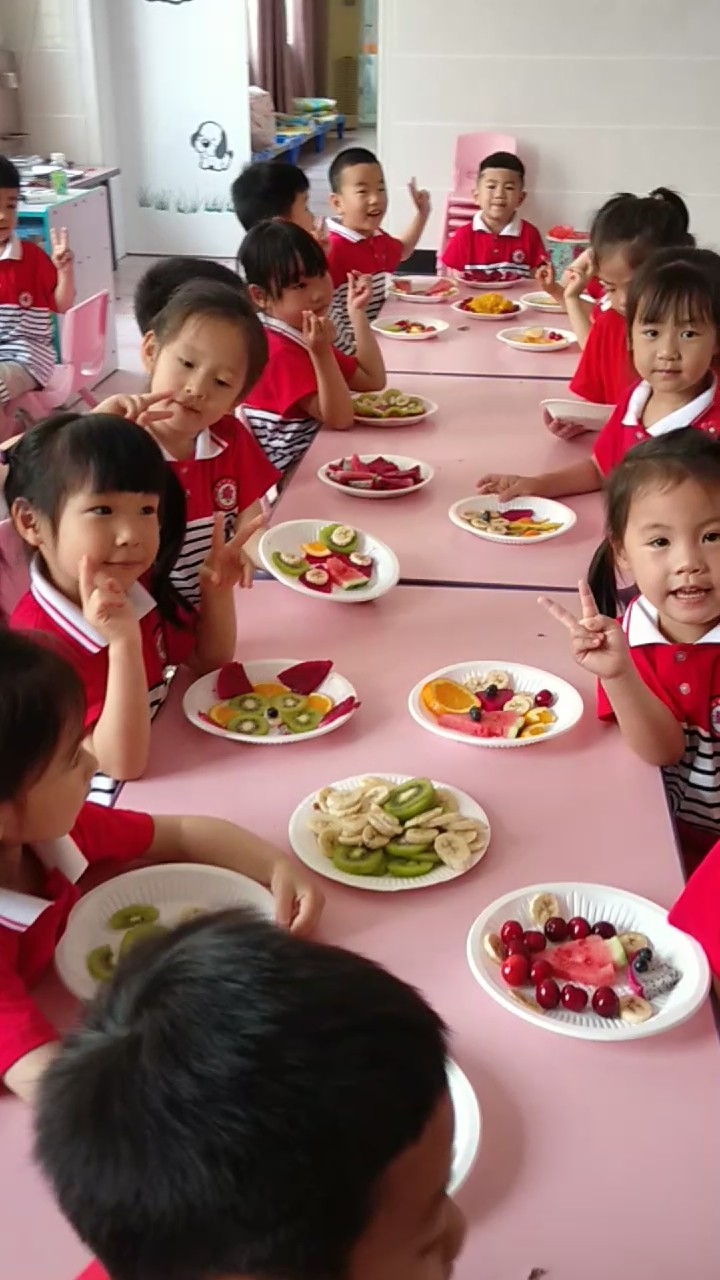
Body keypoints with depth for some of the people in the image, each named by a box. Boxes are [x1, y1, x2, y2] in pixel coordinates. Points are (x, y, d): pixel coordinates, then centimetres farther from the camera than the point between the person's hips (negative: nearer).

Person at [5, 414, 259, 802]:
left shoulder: (138, 583, -4)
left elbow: (210, 659, 11)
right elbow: (124, 764, -27)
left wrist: (217, 591, -7)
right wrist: (124, 644, -37)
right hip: (107, 806, -6)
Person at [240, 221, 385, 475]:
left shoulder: (301, 338, 9)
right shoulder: (280, 351, -19)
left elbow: (373, 380, 5)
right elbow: (340, 420, -22)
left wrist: (357, 313, 1)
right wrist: (321, 352, -33)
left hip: (310, 463, 9)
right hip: (283, 479, -9)